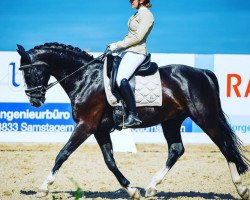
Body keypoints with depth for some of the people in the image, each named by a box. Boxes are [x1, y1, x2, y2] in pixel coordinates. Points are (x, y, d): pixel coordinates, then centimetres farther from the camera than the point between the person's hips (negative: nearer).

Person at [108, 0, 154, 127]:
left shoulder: (147, 15, -10)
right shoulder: (138, 14, 19)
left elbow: (137, 37, -18)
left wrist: (118, 45, -14)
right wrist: (117, 46, 9)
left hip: (136, 52, -11)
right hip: (127, 51, 11)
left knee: (121, 79, -29)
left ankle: (133, 116, -29)